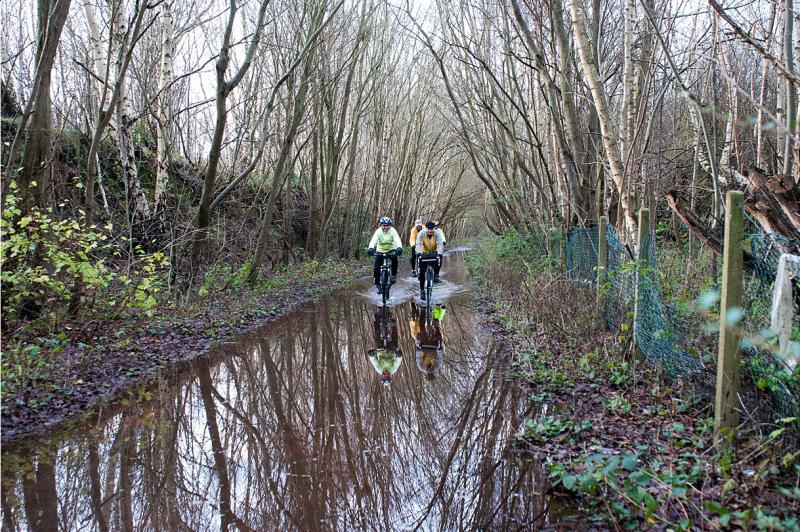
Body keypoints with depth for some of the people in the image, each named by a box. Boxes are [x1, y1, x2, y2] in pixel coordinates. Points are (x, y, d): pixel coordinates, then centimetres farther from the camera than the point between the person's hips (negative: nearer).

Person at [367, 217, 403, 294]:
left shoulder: (393, 231, -17)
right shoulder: (378, 231, -16)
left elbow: (397, 240, -31)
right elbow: (373, 240, -30)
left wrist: (399, 248, -52)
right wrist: (371, 248, -50)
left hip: (391, 250, -1)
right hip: (380, 251, 1)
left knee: (395, 259, -35)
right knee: (377, 268, -12)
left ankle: (393, 275, -14)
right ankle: (378, 284, 11)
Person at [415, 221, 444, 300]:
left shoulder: (437, 234, -20)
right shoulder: (421, 234, -21)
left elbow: (440, 244, -31)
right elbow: (418, 244, -31)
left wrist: (439, 253, -48)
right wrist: (418, 253, -48)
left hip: (434, 252, 1)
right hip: (424, 253, -1)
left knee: (439, 261, -28)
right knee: (422, 271, -10)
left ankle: (436, 274, 2)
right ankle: (422, 290, 0)